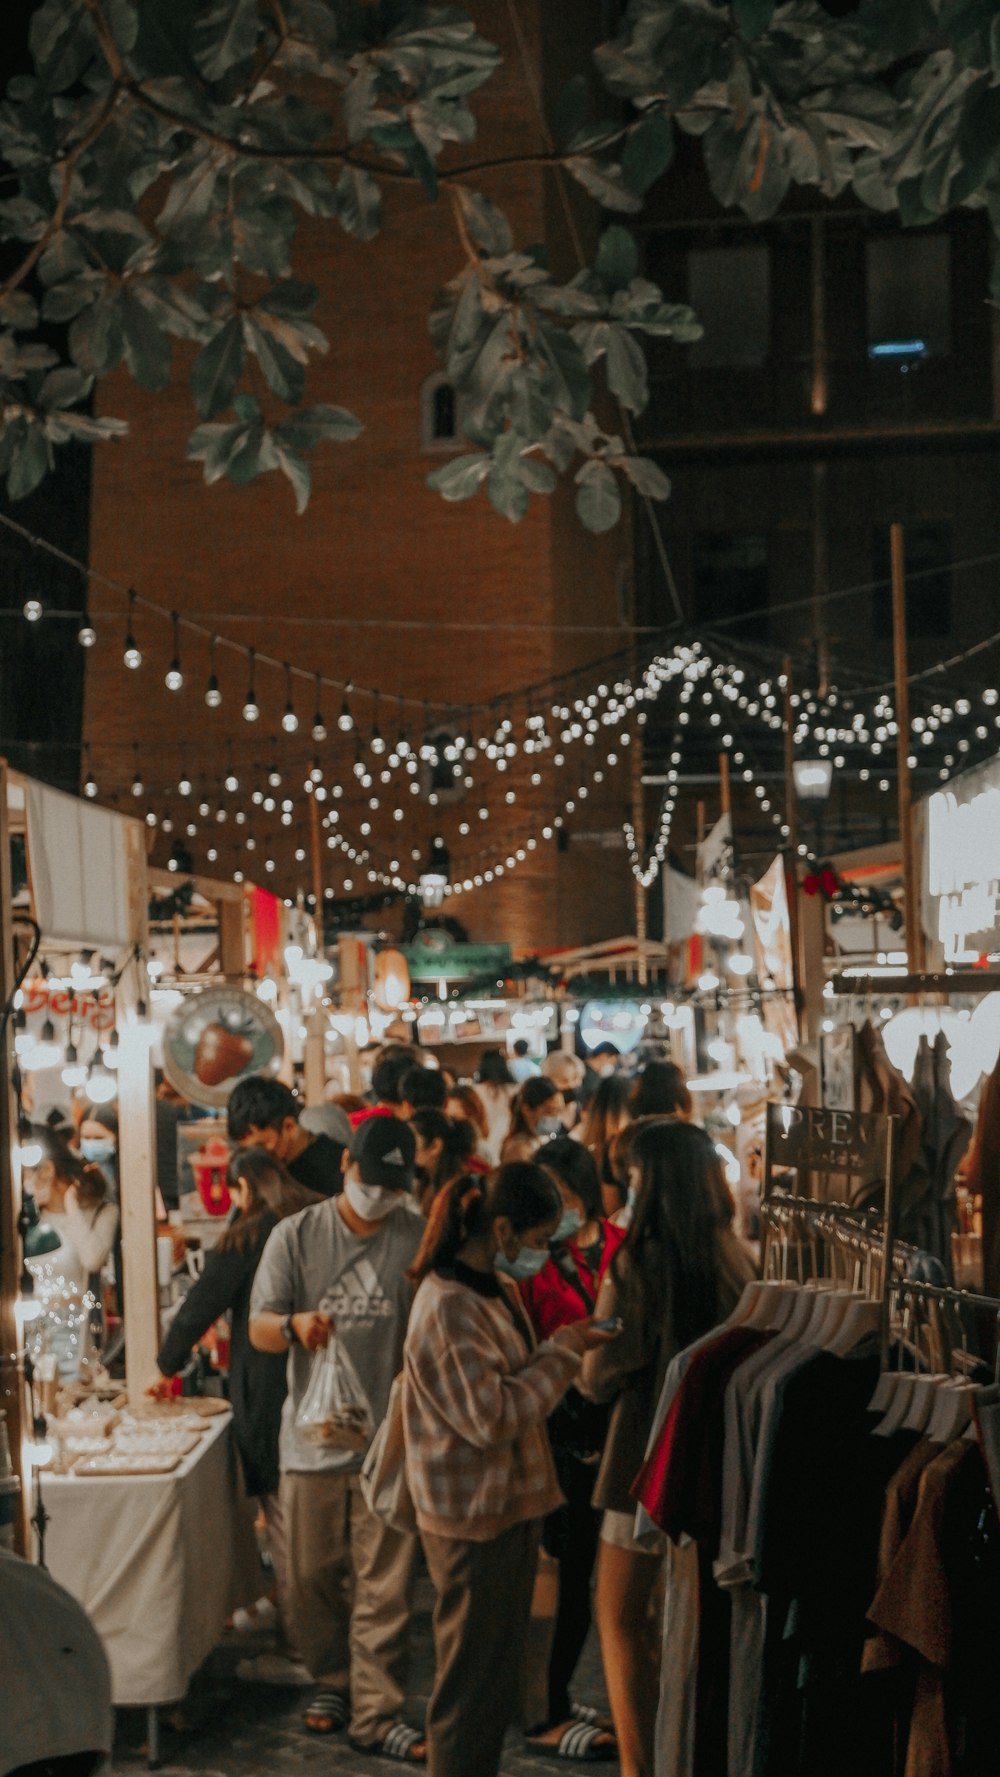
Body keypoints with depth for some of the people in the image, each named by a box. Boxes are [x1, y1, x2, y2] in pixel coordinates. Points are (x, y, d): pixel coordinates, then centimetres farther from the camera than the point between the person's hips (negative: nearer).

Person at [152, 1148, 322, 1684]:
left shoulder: (244, 1239, -9)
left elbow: (200, 1306, -2)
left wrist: (166, 1366, 13)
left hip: (271, 1397, -6)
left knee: (285, 1522, 0)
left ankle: (297, 1651, 3)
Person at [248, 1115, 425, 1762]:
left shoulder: (420, 1241, 2)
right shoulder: (297, 1236, 3)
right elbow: (259, 1331, -2)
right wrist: (294, 1324, -22)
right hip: (313, 1435, 1)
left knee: (386, 1586, -2)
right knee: (313, 1576, 10)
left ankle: (377, 1713, 5)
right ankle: (334, 1680, 31)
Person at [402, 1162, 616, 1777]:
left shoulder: (497, 1286, 8)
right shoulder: (448, 1307, -24)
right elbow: (490, 1417, -25)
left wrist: (561, 1347, 3)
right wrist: (561, 1355, -19)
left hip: (511, 1504, 10)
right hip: (474, 1519, -10)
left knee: (501, 1679, 20)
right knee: (473, 1684, 1)